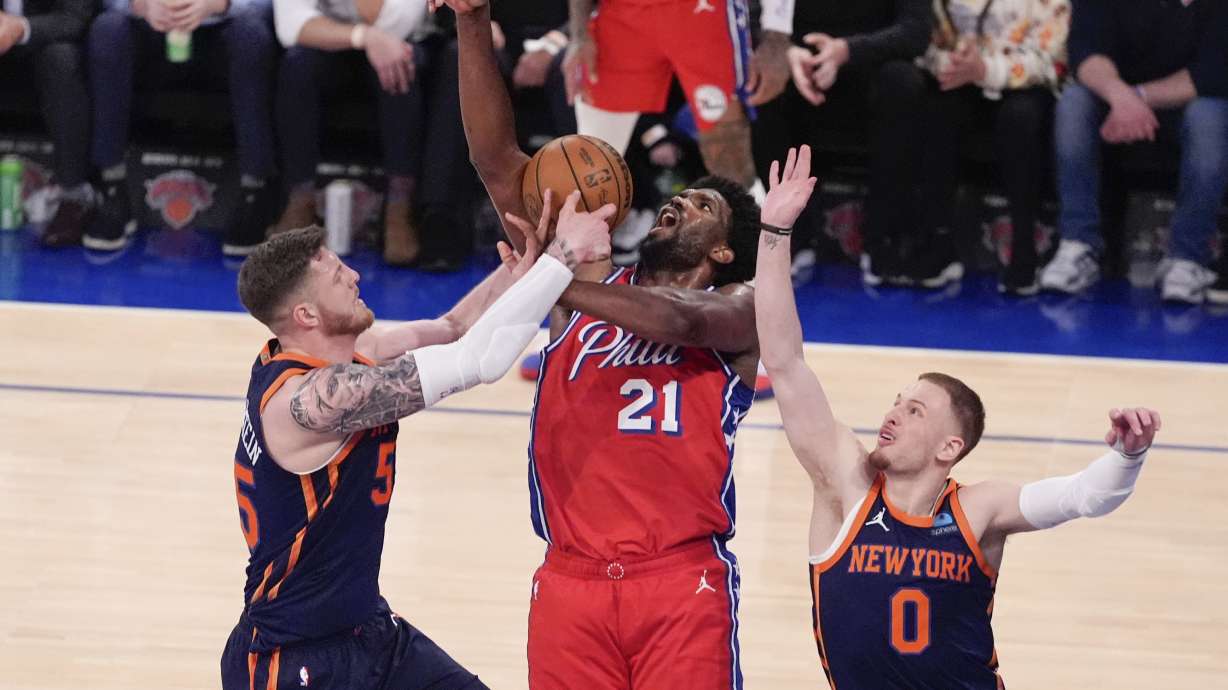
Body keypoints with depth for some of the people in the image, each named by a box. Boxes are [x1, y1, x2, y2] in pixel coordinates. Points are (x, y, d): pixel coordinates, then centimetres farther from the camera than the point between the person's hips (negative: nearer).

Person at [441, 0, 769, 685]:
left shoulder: (740, 309, 9)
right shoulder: (590, 281, 18)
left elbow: (681, 319, -16)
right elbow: (497, 159, 12)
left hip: (683, 580, -3)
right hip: (572, 578, 3)